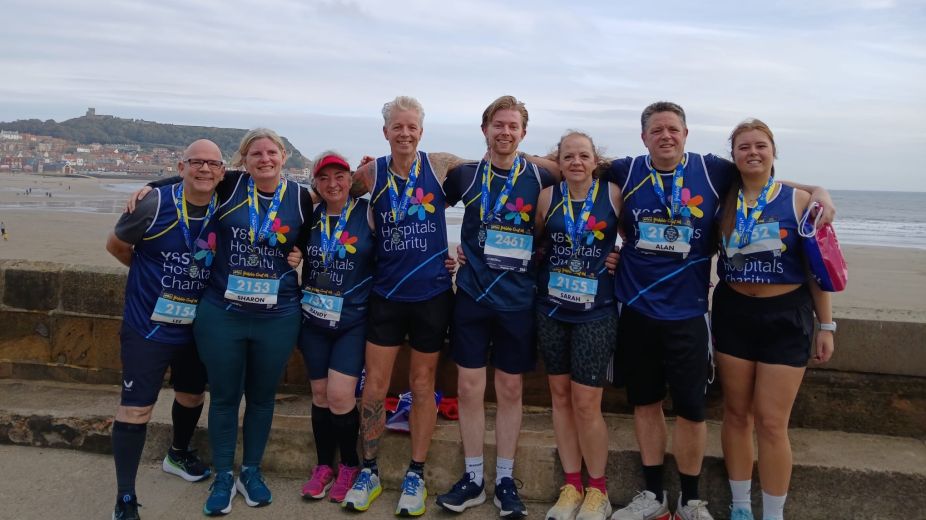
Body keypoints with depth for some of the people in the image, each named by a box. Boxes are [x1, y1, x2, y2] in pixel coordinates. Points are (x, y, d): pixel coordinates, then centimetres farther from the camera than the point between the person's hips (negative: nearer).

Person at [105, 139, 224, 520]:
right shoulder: (155, 204, -17)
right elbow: (116, 245, -1)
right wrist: (154, 273, 6)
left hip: (196, 326, 5)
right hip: (147, 324, -5)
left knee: (192, 393, 22)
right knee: (136, 407, -3)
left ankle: (178, 454, 50)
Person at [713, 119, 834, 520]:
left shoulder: (797, 200, -3)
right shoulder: (723, 202, 2)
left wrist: (826, 325, -1)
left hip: (786, 317, -2)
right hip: (733, 314, 2)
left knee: (771, 422, -2)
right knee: (736, 413, 9)